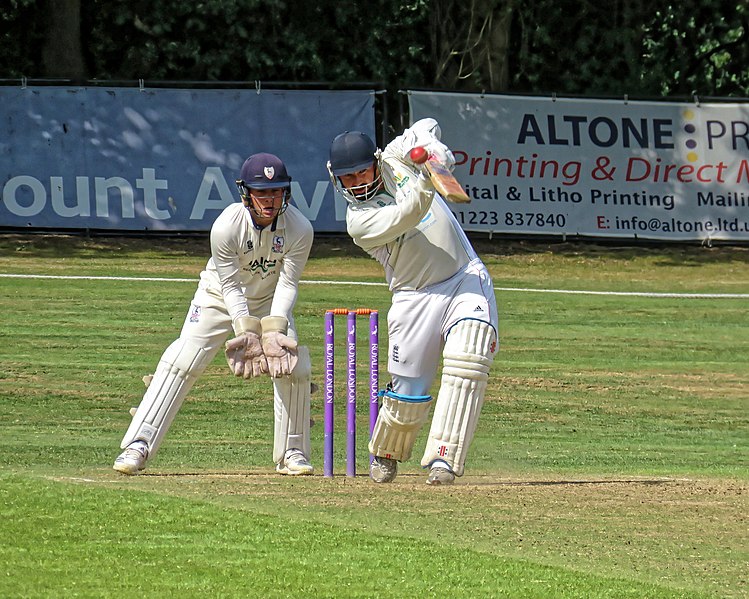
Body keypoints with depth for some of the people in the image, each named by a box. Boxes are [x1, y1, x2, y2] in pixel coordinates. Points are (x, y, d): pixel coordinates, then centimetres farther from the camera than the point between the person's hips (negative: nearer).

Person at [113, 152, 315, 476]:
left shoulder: (299, 228, -23)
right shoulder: (226, 226, -29)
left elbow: (288, 283, -19)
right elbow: (230, 286, -23)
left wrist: (273, 329, -32)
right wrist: (247, 332, -33)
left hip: (270, 303, 3)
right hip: (220, 297, -3)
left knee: (294, 367, -11)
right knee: (180, 363, -15)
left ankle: (291, 453, 6)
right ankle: (138, 446, -14)